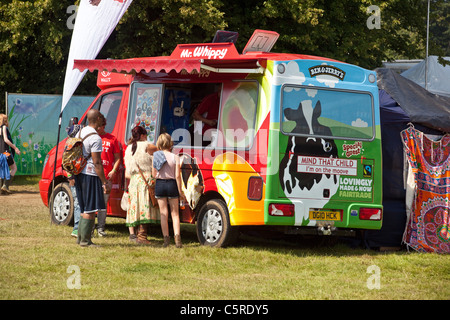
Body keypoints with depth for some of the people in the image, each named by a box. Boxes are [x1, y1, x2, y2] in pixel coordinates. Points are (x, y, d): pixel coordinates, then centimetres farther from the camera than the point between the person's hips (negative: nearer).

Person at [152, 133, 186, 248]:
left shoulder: (155, 156, -2)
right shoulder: (175, 157, -6)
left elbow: (154, 174, -1)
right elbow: (177, 176, -7)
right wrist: (180, 191, -1)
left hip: (159, 184, 1)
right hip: (172, 184, -1)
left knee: (164, 213, 7)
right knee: (175, 213, 7)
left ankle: (166, 238, 5)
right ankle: (177, 236, -8)